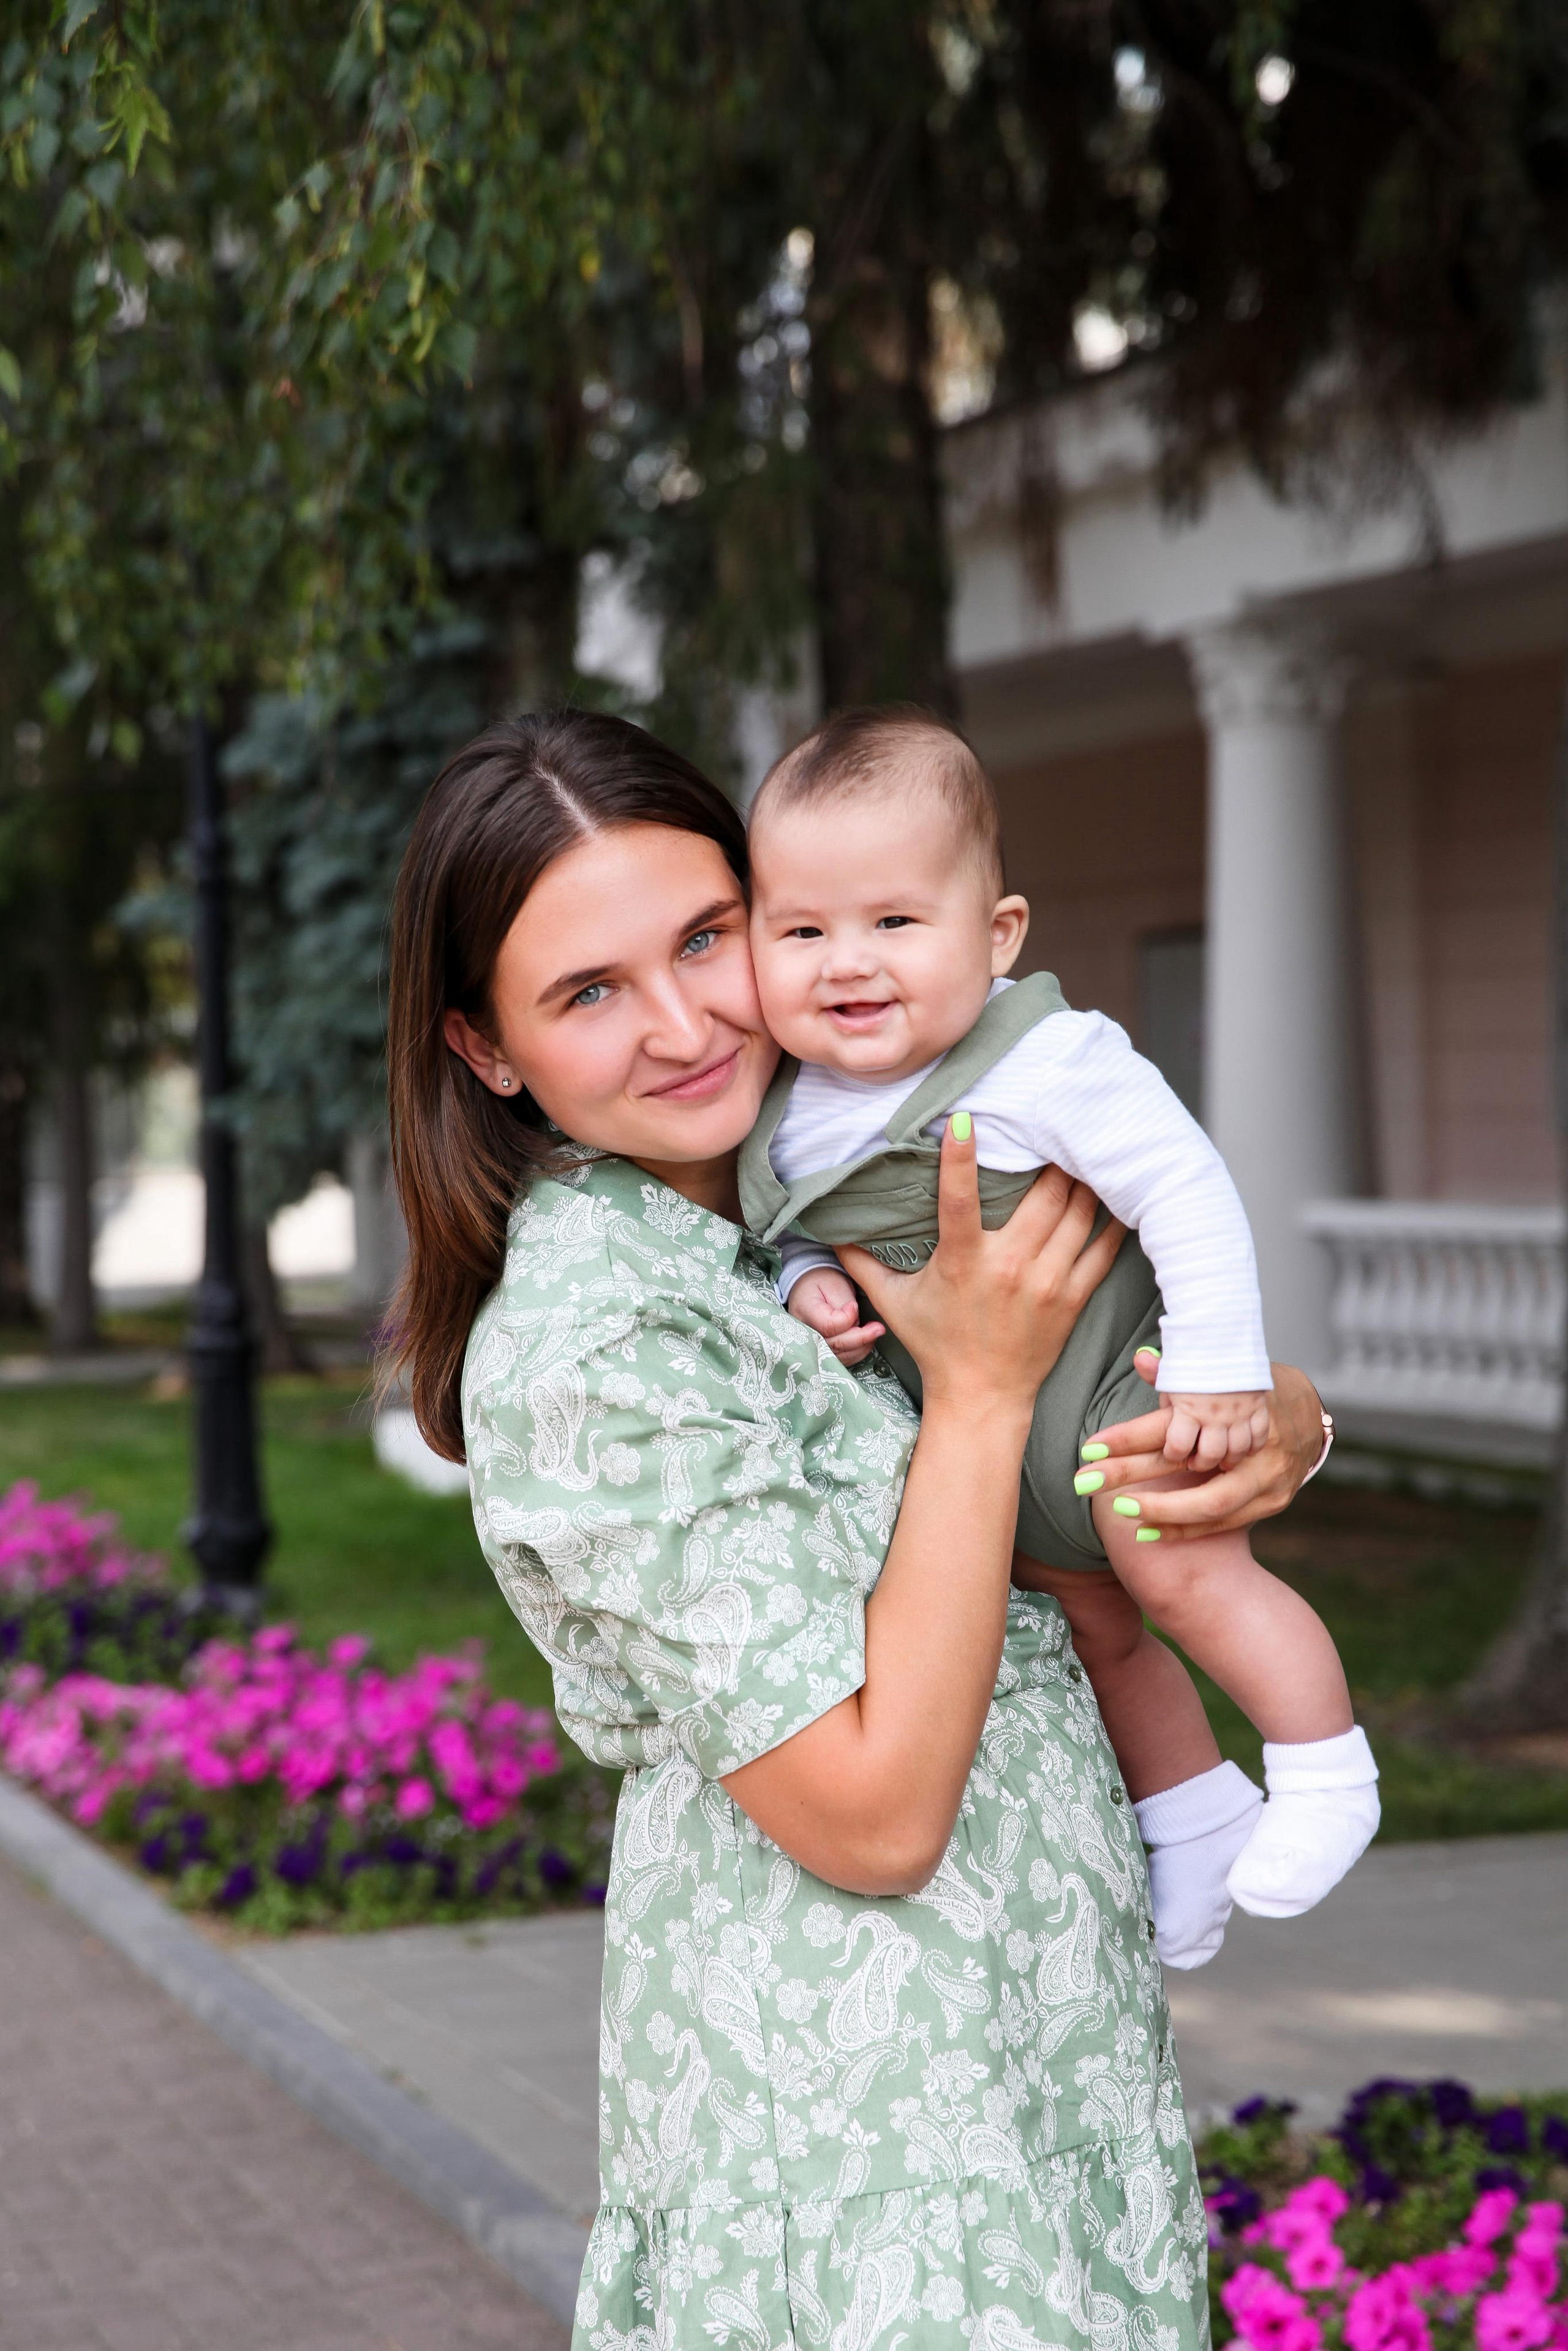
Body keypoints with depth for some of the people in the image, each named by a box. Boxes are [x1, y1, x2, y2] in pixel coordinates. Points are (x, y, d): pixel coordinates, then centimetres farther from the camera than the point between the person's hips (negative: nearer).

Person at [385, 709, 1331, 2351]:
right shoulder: (587, 1348, -20)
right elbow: (873, 1815, -21)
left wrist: (1275, 1430, -11)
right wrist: (984, 1391, -18)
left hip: (1043, 2016, 8)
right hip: (858, 2106, -8)